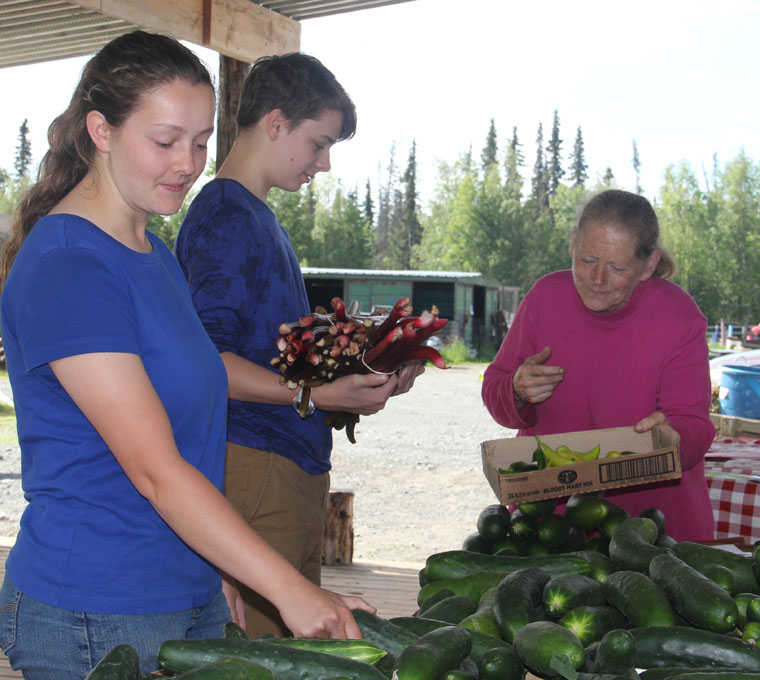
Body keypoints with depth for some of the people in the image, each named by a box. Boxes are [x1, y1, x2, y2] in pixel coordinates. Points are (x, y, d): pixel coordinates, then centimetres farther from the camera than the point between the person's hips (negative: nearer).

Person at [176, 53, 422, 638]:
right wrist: (314, 395, -23)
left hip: (298, 469, 10)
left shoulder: (263, 220, 21)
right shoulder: (224, 215, -11)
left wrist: (365, 375, 16)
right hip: (254, 467, -10)